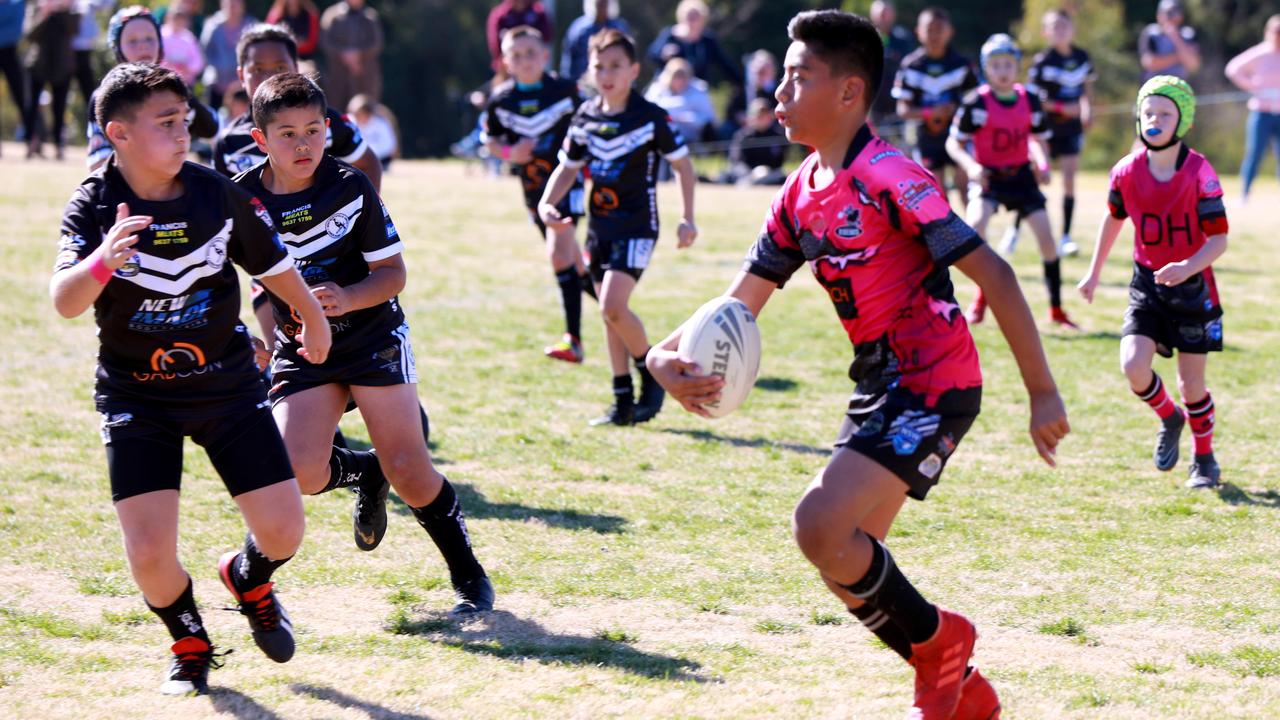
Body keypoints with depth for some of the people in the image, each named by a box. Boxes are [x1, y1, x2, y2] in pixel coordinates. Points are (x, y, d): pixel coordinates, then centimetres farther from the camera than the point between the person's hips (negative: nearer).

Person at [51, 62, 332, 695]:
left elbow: (272, 263, 11)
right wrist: (102, 259, -51)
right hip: (135, 394, -2)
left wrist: (313, 319, 27)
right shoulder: (93, 207, -15)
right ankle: (190, 646, 21)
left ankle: (247, 578, 33)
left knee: (283, 530, -6)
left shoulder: (218, 194, -8)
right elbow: (64, 302, -30)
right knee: (149, 555, -13)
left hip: (226, 382, 2)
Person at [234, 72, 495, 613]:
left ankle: (469, 575, 10)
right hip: (300, 349, 2)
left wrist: (346, 299, -24)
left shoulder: (350, 187, -11)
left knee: (409, 472, -10)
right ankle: (365, 473, 16)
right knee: (298, 472, -19)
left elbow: (392, 272, -5)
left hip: (373, 334, -2)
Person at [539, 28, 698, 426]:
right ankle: (623, 402, 16)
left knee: (613, 307, -20)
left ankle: (653, 372, 3)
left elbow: (682, 163, -4)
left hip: (637, 226, -6)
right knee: (610, 315, 9)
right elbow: (568, 167, 14)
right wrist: (547, 203, -3)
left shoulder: (650, 117, -11)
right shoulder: (585, 117, 4)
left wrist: (687, 218, -9)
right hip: (600, 225, 6)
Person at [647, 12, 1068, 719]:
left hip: (933, 385, -9)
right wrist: (668, 355, -12)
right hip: (878, 387, 9)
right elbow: (736, 307, 9)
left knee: (820, 526, -21)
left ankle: (935, 639, 3)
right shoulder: (798, 197, 8)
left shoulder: (888, 178, -17)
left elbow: (991, 273, -18)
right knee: (847, 562, 7)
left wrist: (1043, 394, -19)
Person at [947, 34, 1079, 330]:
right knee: (976, 223, -29)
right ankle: (980, 301, -13)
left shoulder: (1030, 101, -2)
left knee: (1046, 235, -6)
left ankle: (1056, 308, 8)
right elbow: (954, 142, -8)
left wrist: (1042, 165, -6)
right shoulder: (977, 103, -13)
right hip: (988, 177, -3)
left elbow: (1039, 139, 13)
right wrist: (970, 165, -25)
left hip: (1021, 174, 3)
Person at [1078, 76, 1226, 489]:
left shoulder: (1199, 173, -17)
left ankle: (1204, 460, 28)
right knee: (1133, 366, -16)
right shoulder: (1127, 172, -7)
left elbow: (1219, 239, -16)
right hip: (1147, 284, 2)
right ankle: (1169, 419, 16)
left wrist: (1188, 267, -34)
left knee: (1192, 382, 5)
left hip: (1192, 286, -2)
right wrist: (1094, 273, 19)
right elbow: (1113, 218, 13)